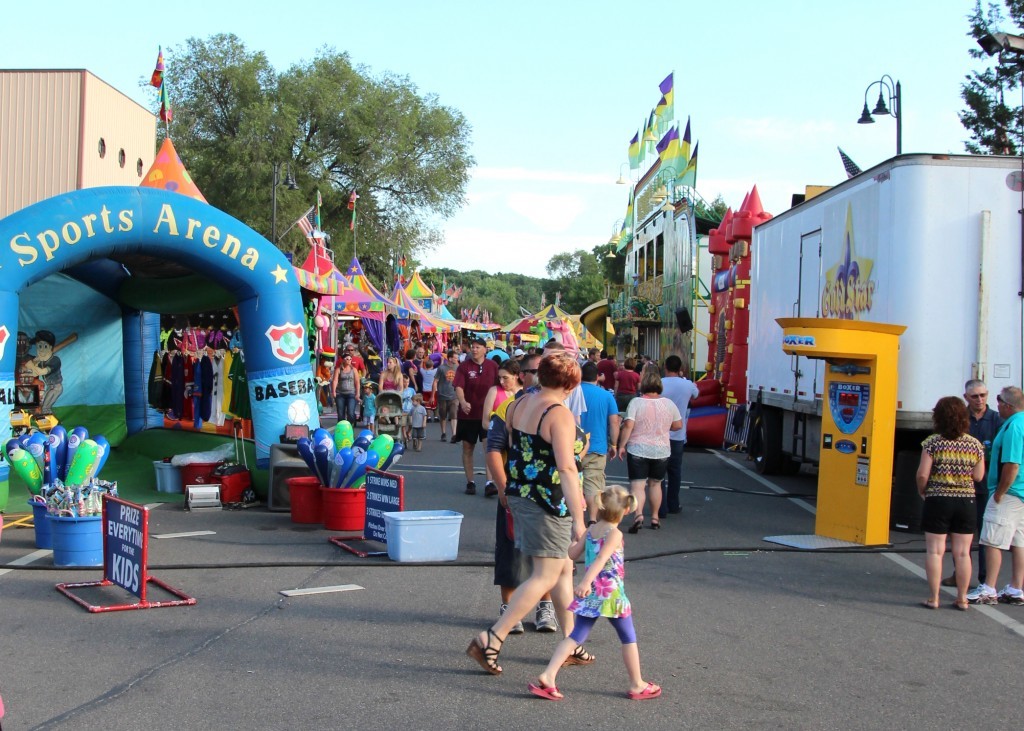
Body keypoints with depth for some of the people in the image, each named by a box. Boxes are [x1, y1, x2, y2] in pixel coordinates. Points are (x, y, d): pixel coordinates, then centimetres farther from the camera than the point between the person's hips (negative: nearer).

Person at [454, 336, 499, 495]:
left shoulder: (493, 366, 2)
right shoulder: (464, 366, -3)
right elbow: (458, 387, -14)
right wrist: (463, 402, -32)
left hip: (488, 413, 0)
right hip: (468, 414, 0)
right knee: (467, 449, 7)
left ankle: (490, 482, -7)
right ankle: (470, 482, 17)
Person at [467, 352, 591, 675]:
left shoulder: (517, 405, 6)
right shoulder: (560, 415, -17)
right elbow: (567, 469, -23)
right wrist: (578, 518, -22)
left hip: (519, 494, 9)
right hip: (549, 503, -9)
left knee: (564, 568, 18)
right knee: (546, 576, -1)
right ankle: (490, 640, -6)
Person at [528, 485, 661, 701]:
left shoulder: (591, 530, 5)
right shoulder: (615, 534, -13)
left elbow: (572, 553, 10)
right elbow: (601, 559, -26)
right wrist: (586, 581, -36)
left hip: (590, 594, 6)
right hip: (611, 594, -6)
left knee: (575, 637, 5)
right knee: (629, 639, 12)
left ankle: (548, 676, -8)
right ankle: (637, 685, 21)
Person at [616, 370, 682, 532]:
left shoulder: (636, 402, -10)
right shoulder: (668, 404, 0)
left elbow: (628, 425, -16)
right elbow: (678, 425, 8)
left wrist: (621, 446, -8)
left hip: (638, 450, -3)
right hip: (662, 451, 3)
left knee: (637, 484, -4)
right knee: (655, 483, 17)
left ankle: (638, 514, -24)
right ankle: (655, 517, 23)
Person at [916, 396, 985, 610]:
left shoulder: (932, 443, -9)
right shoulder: (975, 444, 0)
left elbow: (922, 474, -12)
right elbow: (978, 476, 1)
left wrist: (922, 491, 6)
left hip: (938, 501, -3)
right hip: (966, 501, 3)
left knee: (935, 550, 3)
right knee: (963, 552, 8)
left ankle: (933, 598, 4)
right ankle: (962, 599, 14)